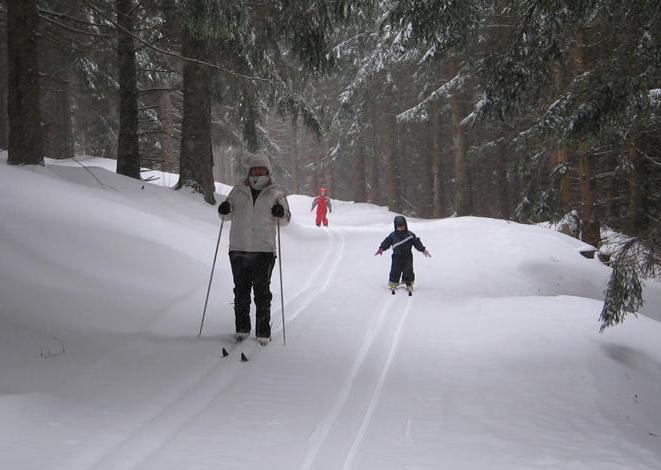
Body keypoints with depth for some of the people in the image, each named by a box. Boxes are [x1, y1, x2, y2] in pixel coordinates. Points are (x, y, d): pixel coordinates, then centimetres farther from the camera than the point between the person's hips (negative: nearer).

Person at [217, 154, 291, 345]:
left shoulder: (276, 193, 3)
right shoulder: (239, 191, 8)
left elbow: (286, 220, 8)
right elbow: (229, 215, 18)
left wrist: (281, 214, -14)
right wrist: (224, 210, -4)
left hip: (264, 250, -2)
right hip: (238, 249, 3)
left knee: (262, 293, -3)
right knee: (241, 291, 9)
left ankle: (263, 332, 2)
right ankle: (242, 329, 20)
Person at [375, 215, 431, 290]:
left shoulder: (410, 235, -4)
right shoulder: (393, 236, -2)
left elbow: (417, 243, 1)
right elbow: (386, 243, 7)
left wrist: (423, 250, -2)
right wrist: (381, 249, 1)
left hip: (407, 257, 0)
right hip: (396, 257, 0)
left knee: (408, 271, 0)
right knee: (395, 270, 0)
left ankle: (409, 283, 16)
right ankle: (393, 283, 15)